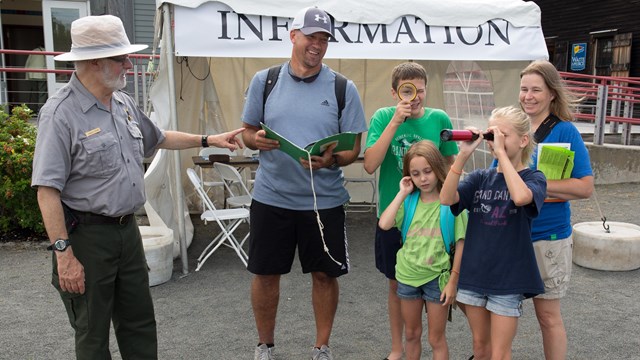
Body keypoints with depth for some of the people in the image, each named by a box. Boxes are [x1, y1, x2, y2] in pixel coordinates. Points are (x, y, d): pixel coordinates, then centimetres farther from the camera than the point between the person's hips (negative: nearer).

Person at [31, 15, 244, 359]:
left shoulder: (123, 103, 7)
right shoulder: (61, 112, -17)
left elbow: (158, 138, 25)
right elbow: (47, 190, -19)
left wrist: (209, 140, 22)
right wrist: (63, 253, -22)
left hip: (127, 228, 7)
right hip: (86, 235, -7)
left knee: (140, 322, 17)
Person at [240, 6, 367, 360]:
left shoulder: (343, 88, -2)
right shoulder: (264, 80, 2)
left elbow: (353, 146, -1)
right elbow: (248, 130, 9)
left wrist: (331, 160, -22)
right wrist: (256, 140, -15)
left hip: (324, 200, 0)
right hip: (271, 197, 1)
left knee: (324, 274, 10)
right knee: (265, 274, 11)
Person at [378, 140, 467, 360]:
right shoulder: (409, 202, -2)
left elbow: (460, 244, -9)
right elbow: (384, 224, -17)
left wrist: (453, 281, -10)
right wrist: (402, 193, -13)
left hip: (437, 278, -3)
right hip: (407, 275, 3)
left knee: (436, 339, 11)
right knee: (411, 334, 20)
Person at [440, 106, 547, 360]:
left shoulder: (533, 178, -6)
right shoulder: (480, 177, 3)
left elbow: (521, 197, -31)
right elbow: (446, 198, -14)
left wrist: (501, 152, -25)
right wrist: (463, 155, -20)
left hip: (508, 277, -4)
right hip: (474, 273, 4)